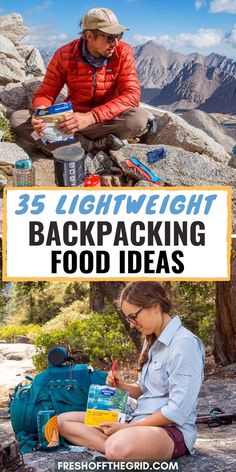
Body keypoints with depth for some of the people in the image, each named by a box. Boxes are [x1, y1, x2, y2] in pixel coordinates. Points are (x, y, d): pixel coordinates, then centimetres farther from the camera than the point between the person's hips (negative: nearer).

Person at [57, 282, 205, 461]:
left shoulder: (184, 344, -15)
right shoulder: (153, 342, 14)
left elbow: (177, 411, -19)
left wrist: (127, 427, -14)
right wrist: (122, 386, 2)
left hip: (172, 429, -11)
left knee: (119, 449, -44)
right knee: (64, 421, -1)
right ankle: (112, 446, -20)